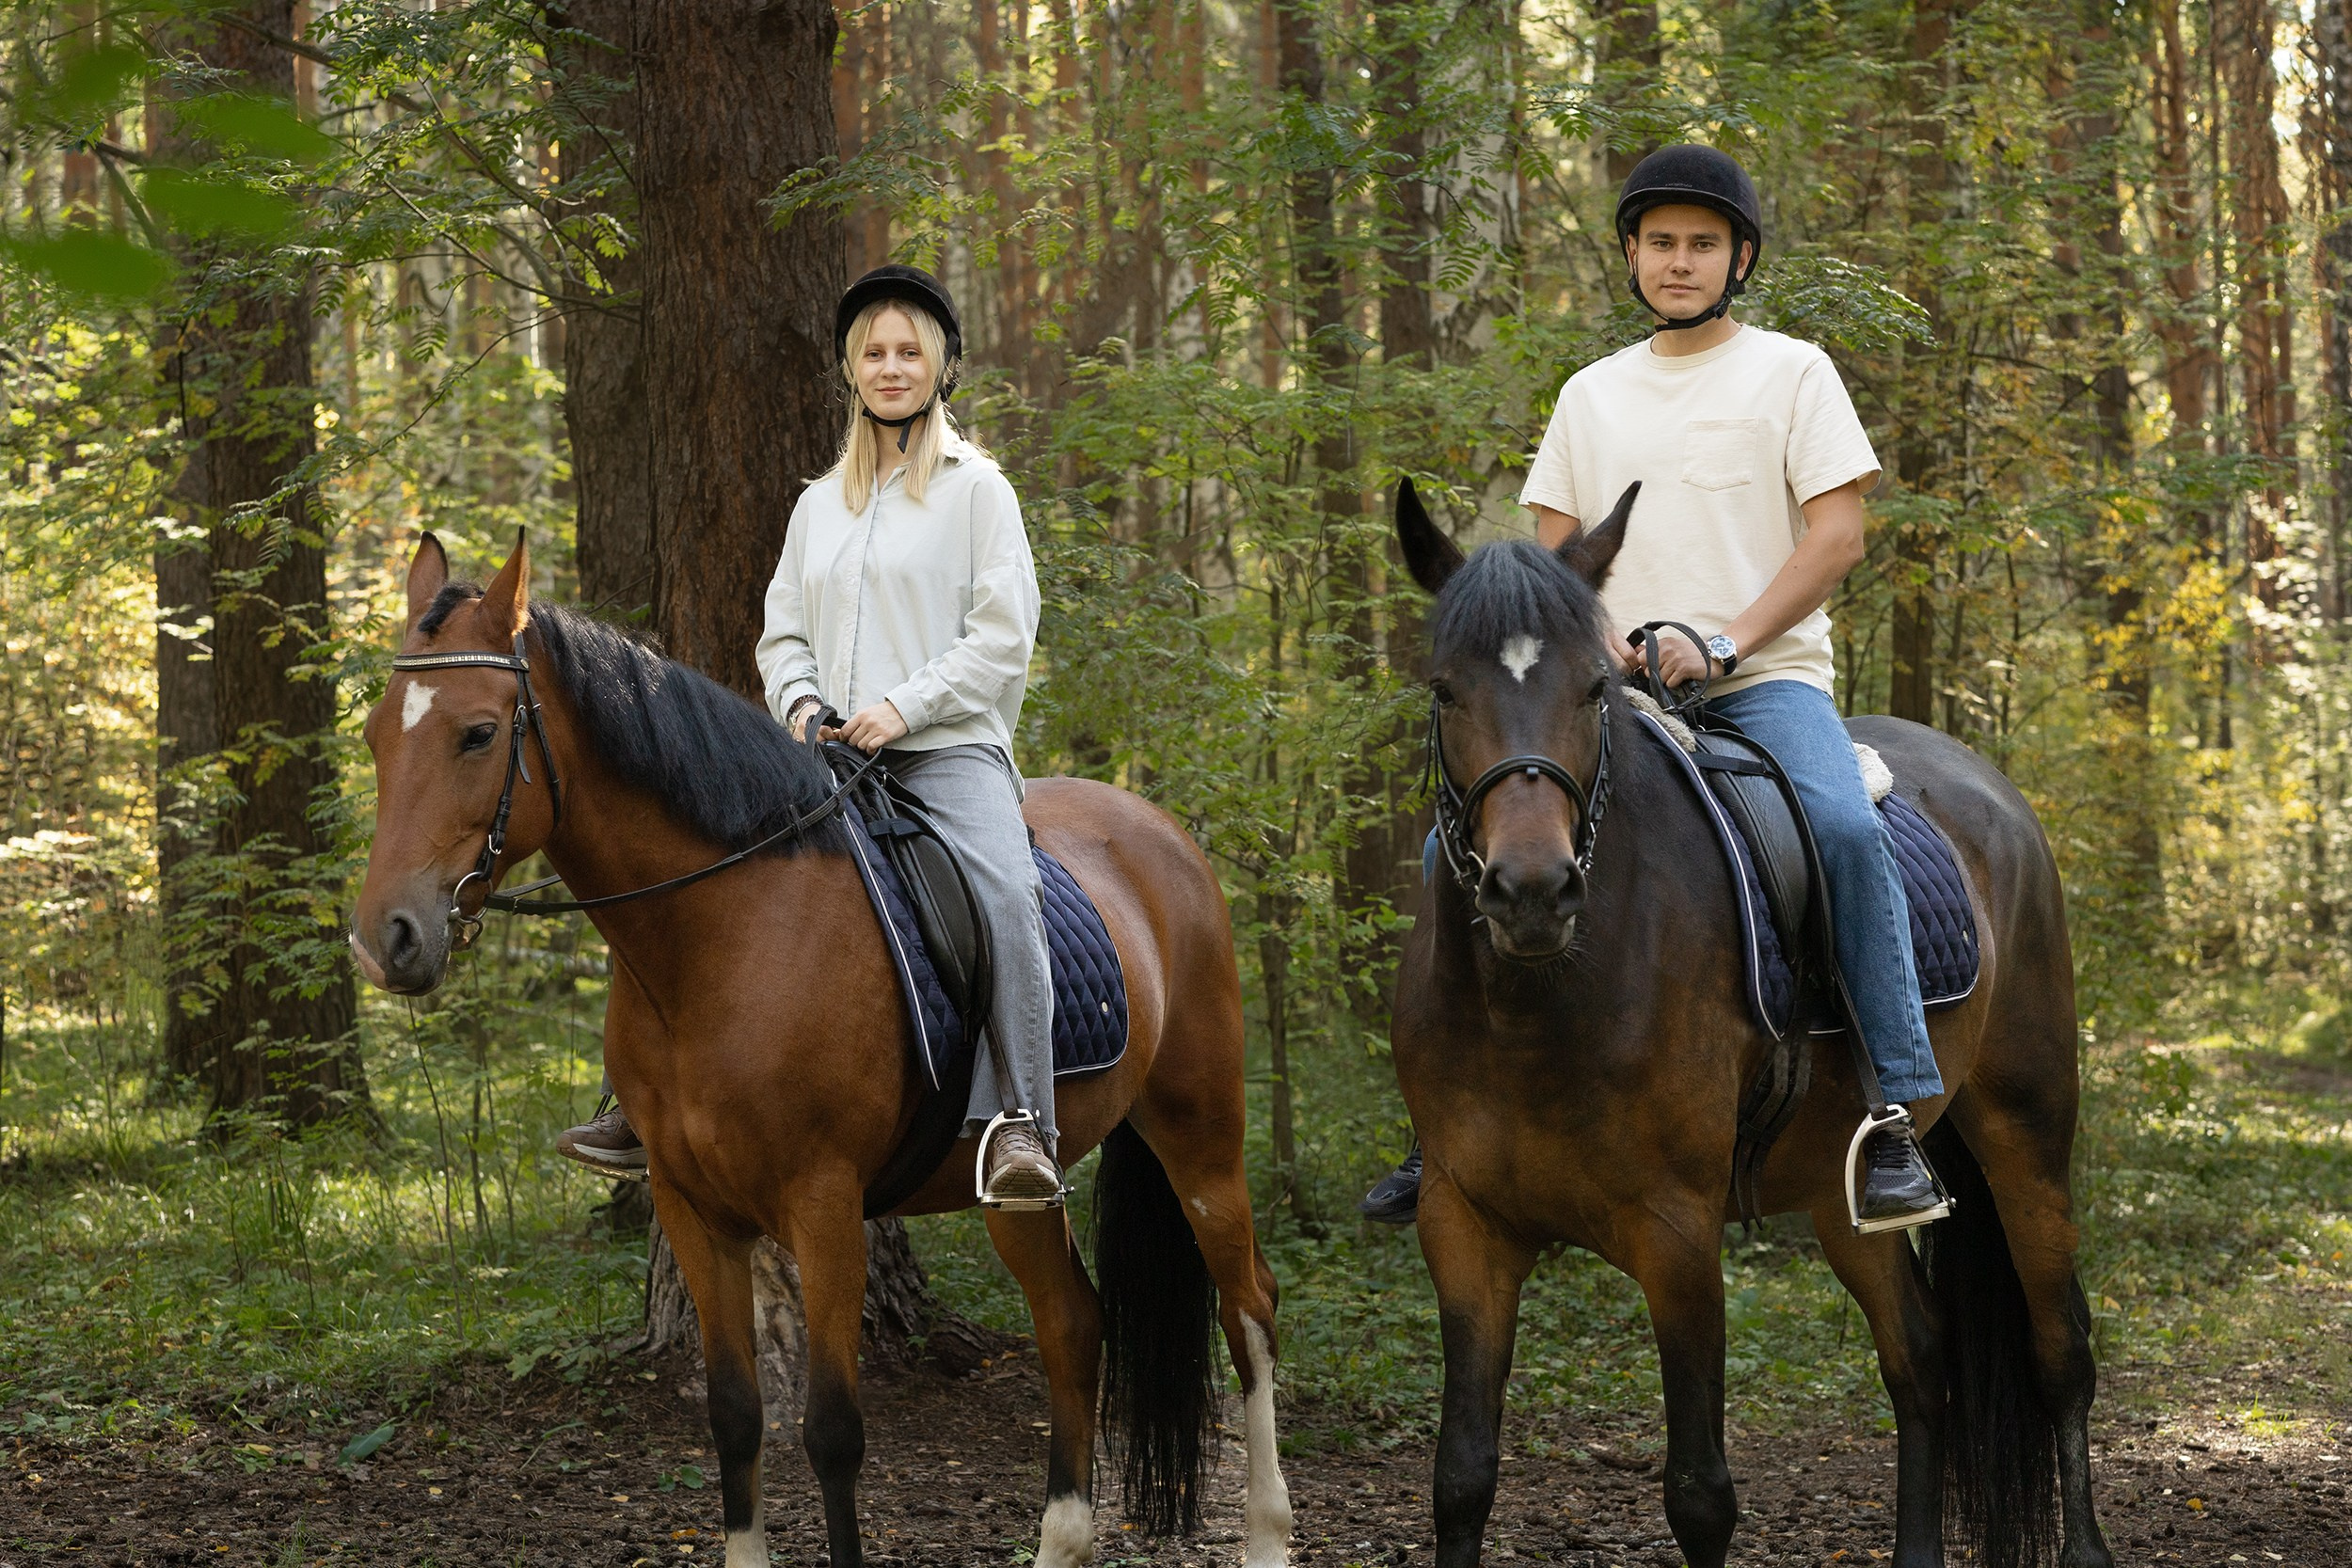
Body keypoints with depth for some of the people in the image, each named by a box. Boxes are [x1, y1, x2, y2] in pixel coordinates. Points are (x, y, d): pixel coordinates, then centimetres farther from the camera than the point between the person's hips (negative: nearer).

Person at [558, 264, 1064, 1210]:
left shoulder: (976, 487, 6)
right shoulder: (819, 503, 21)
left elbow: (1004, 634, -3)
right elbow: (782, 632, 22)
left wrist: (905, 706, -14)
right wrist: (799, 702, -1)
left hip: (948, 749, -5)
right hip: (831, 759, 5)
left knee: (1005, 891, -34)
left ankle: (1017, 1122, -39)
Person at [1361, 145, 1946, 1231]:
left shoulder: (1791, 372, 6)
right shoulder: (1591, 396, 17)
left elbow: (1836, 536, -4)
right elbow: (1549, 552, 15)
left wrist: (1728, 642, -16)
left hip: (1765, 676, -4)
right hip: (1616, 689, 4)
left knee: (1847, 828, -33)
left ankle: (1896, 1122, -29)